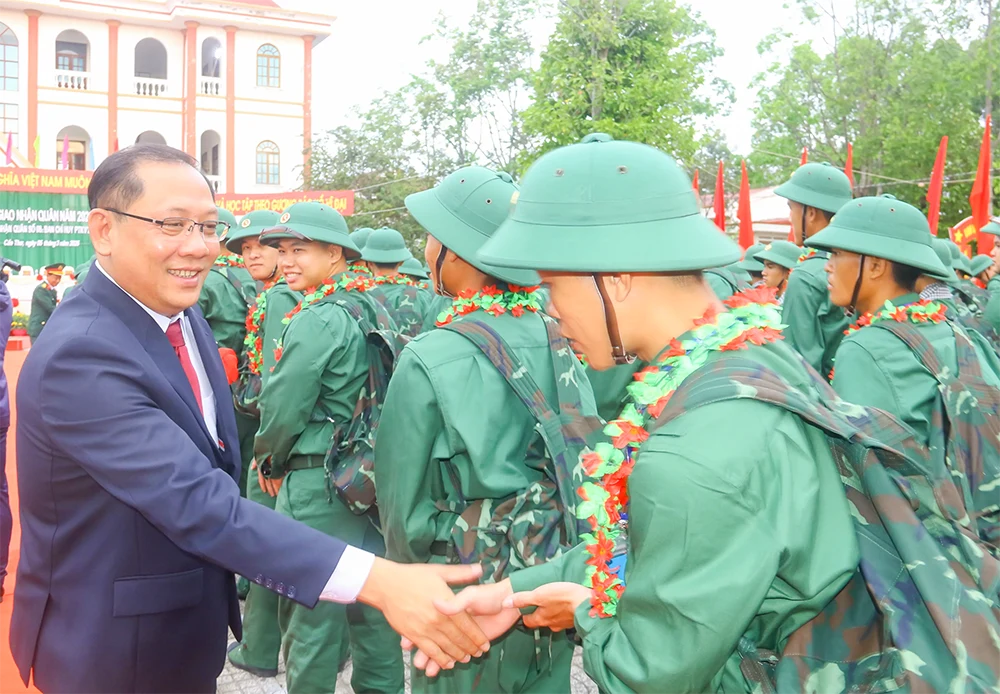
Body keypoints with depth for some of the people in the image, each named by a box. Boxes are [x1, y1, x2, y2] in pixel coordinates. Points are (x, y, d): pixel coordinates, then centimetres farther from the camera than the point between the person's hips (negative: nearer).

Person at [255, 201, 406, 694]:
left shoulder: (316, 320, -17)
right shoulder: (372, 308, 8)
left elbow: (283, 408, -14)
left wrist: (270, 464, 4)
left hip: (317, 482, -8)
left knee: (310, 605, 5)